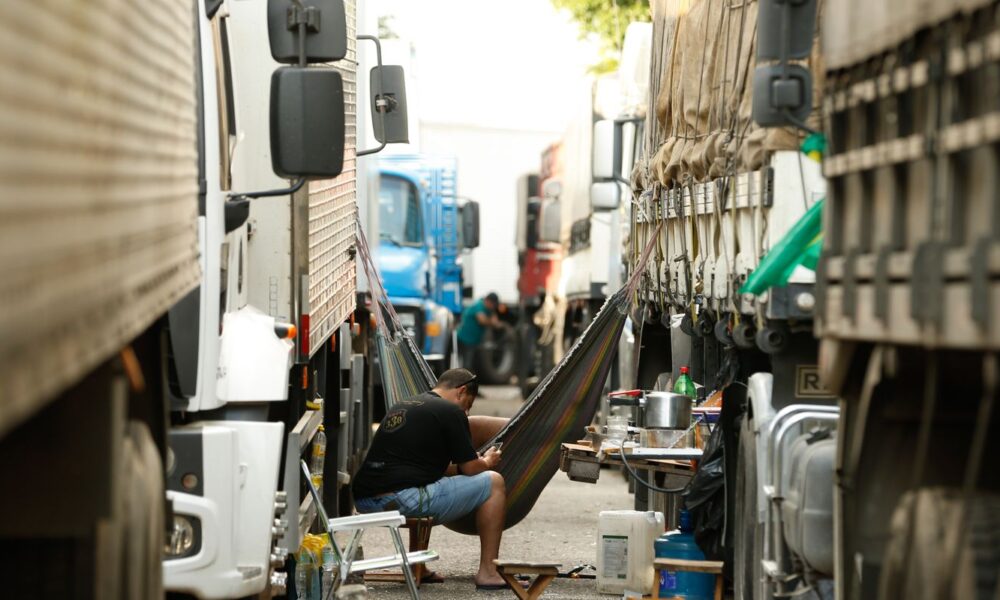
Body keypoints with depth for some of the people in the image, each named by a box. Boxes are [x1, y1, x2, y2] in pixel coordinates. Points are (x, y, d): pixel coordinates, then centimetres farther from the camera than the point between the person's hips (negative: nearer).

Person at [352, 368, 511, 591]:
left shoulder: (401, 406, 25)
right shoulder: (451, 412, -1)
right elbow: (470, 468, 2)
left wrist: (476, 460, 39)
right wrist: (487, 462, 25)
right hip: (403, 499, -9)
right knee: (493, 482, 6)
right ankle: (487, 572, 6)